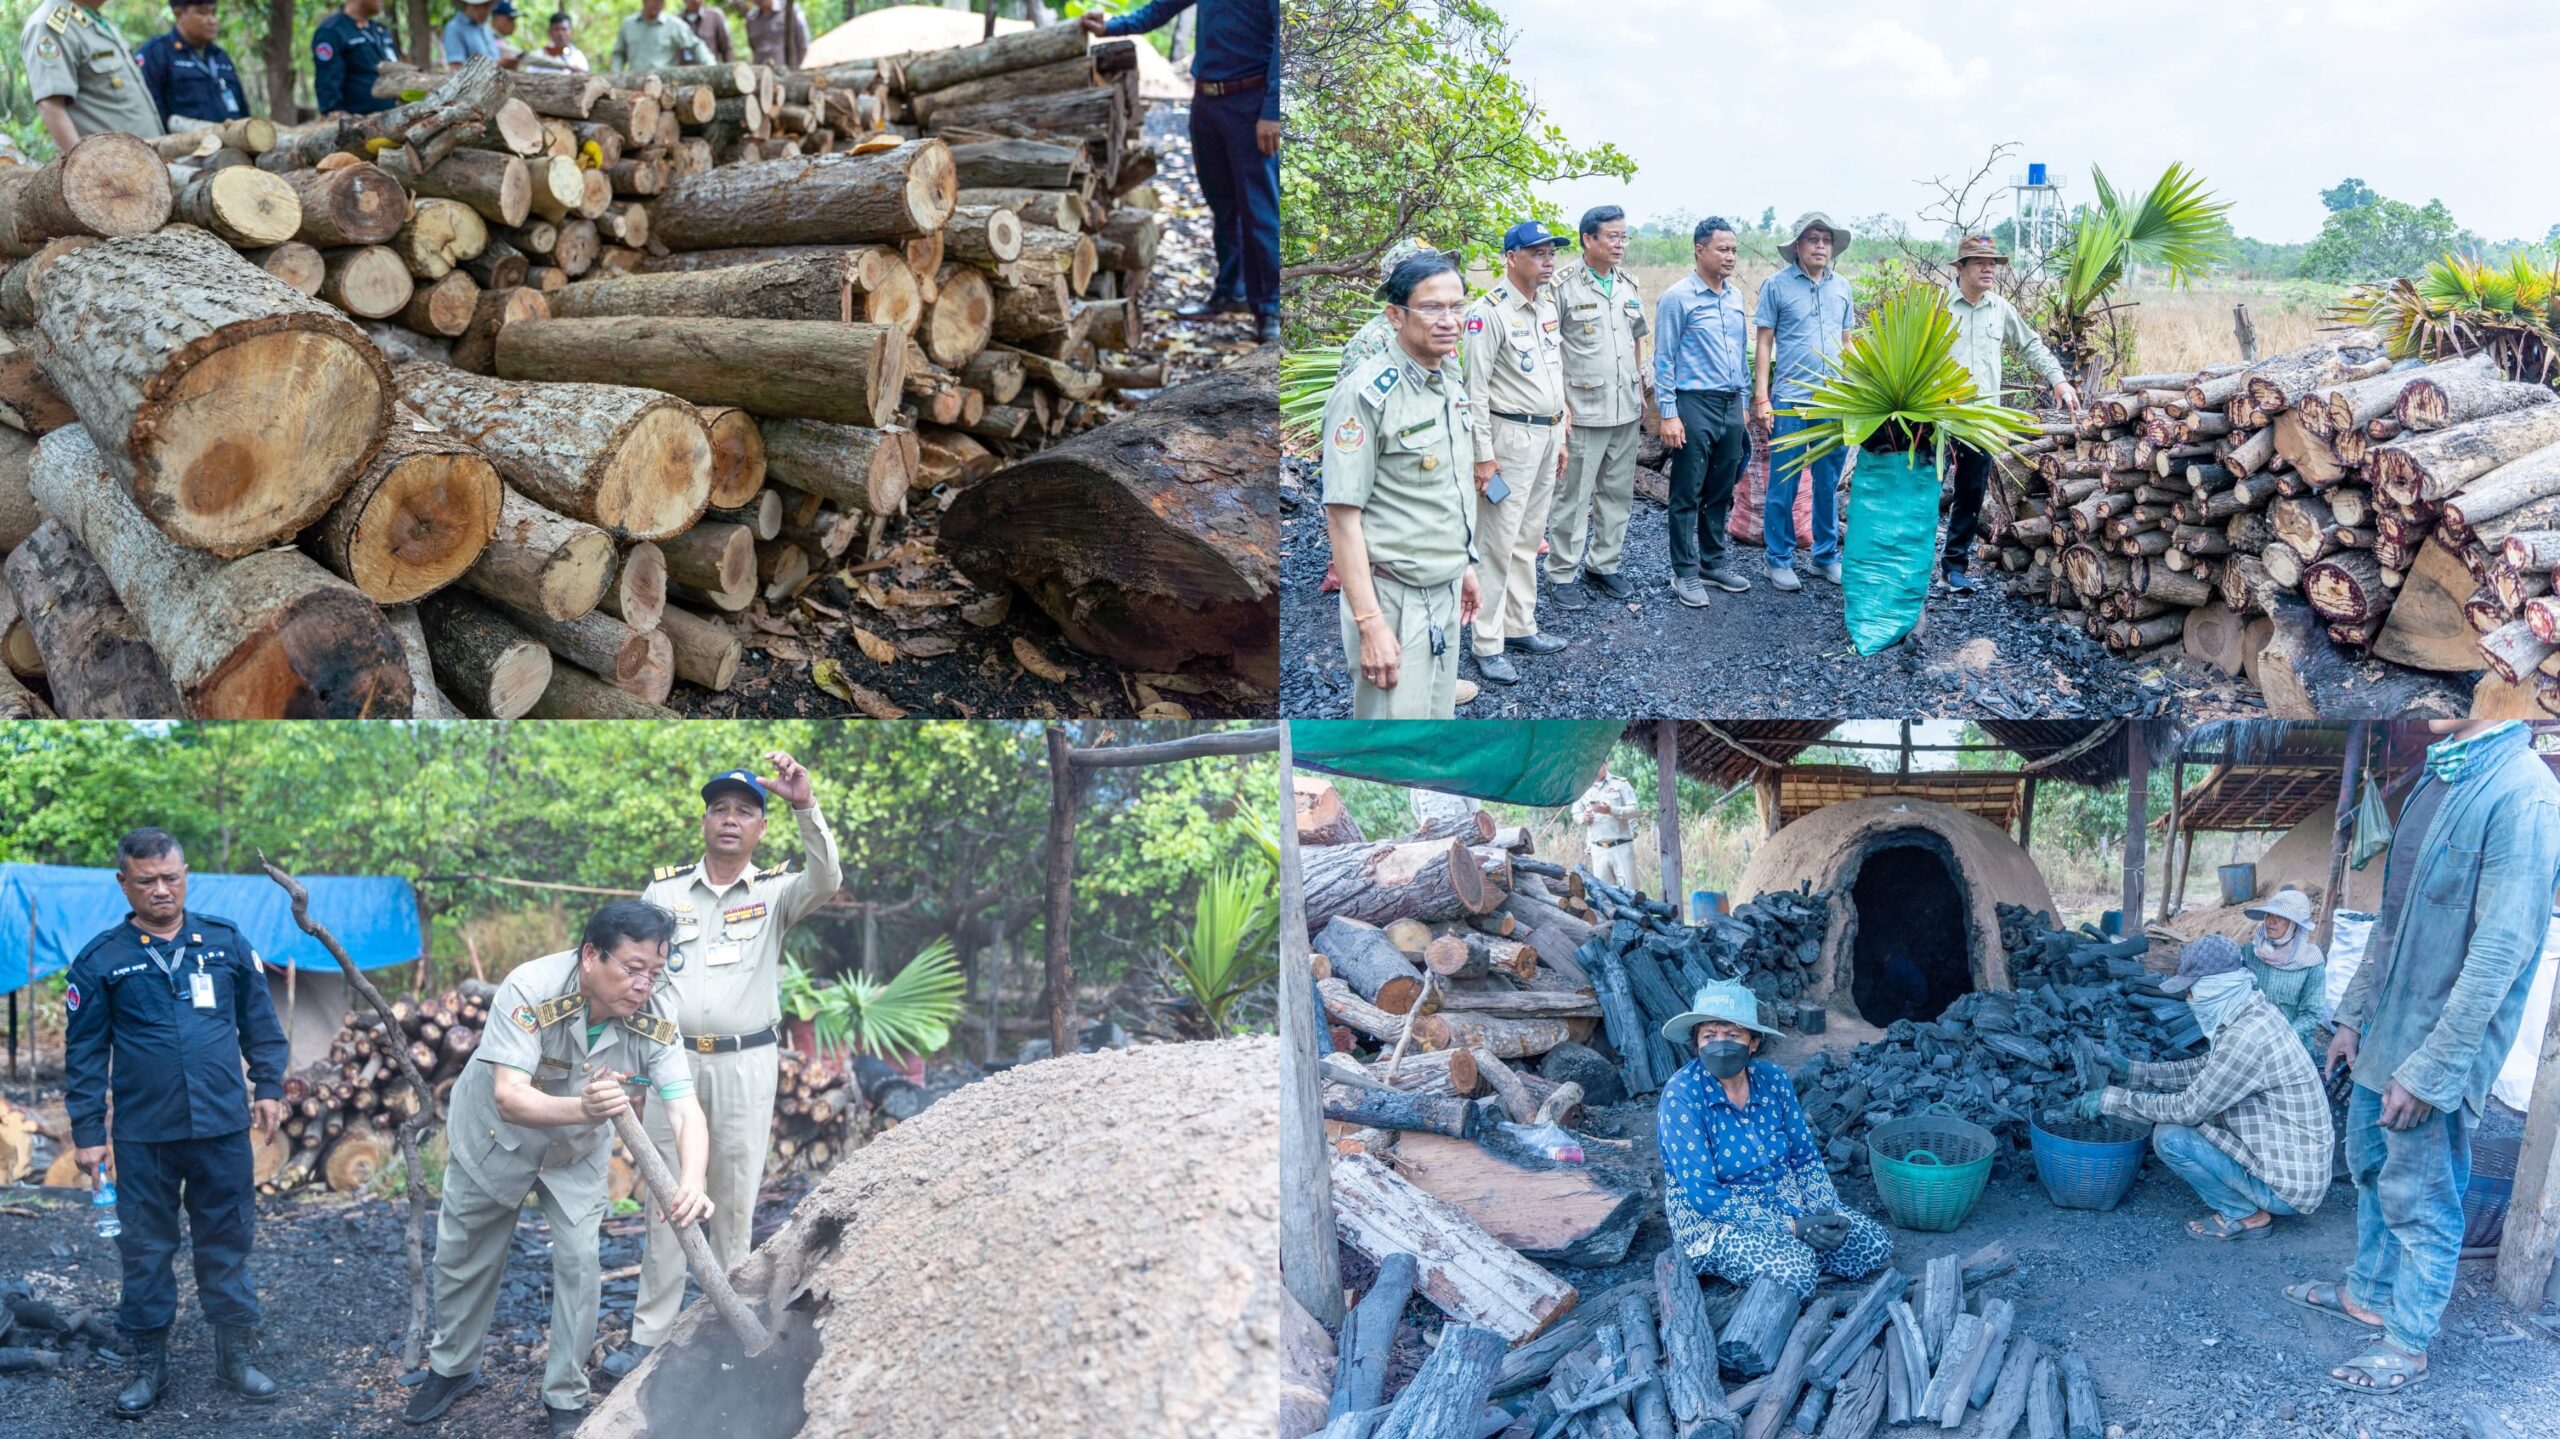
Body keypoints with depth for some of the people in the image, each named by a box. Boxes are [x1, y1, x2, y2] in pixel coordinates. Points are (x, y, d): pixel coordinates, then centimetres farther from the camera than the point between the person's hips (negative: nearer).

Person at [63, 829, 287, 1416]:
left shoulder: (227, 942, 2)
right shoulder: (101, 960, -2)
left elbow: (261, 1025, 11)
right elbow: (84, 1053, 1)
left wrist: (268, 1086, 5)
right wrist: (87, 1132, -2)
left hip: (223, 1128, 1)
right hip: (143, 1136, -1)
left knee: (227, 1243, 9)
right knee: (146, 1249, 9)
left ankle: (236, 1356, 20)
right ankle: (148, 1364, 21)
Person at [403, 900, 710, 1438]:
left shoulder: (656, 1017, -29)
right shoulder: (529, 990, -38)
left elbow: (685, 1110, -35)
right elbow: (510, 1098, -45)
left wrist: (691, 1181, -55)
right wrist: (581, 1108, -65)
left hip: (578, 1150, 2)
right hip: (494, 1135, -1)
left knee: (578, 1262, -7)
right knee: (464, 1257, 14)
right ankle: (451, 1368, 40)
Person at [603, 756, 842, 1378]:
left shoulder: (775, 892, 1)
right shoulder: (665, 889, 6)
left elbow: (826, 880, -20)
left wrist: (805, 805, -34)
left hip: (746, 1064, -1)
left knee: (735, 1198, 5)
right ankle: (649, 1334, 9)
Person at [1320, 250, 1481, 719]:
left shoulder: (1450, 386, 9)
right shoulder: (1365, 393, -16)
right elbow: (1342, 515, -19)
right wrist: (1369, 623, -23)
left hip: (1446, 593, 8)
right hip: (1394, 600, -8)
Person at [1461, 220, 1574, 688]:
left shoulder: (1548, 308, 13)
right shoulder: (1489, 312, -13)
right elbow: (1475, 387, -15)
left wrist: (1559, 437, 19)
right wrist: (1483, 454, -18)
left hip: (1548, 434, 8)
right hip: (1510, 436, -8)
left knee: (1529, 538, 14)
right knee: (1498, 541, -5)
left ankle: (1520, 627, 23)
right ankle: (1487, 645, -1)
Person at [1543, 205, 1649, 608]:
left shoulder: (1628, 285, 11)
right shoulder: (1563, 286, -9)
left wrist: (1641, 390, 17)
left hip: (1626, 410, 7)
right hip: (1583, 410, -6)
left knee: (1618, 494, 13)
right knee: (1573, 496, -2)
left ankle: (1603, 564, 26)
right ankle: (1562, 573, 7)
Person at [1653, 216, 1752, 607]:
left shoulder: (1736, 296, 11)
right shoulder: (1678, 298, -8)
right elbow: (1664, 359, -9)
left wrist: (1744, 400, 17)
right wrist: (1668, 414, -13)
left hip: (1731, 405, 6)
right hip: (1695, 403, -6)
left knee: (1722, 491, 13)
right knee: (1688, 494, 0)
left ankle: (1713, 562, 24)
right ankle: (1685, 573, 6)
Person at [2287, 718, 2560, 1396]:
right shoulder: (2438, 778, 5)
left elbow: (2499, 956, -24)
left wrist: (2428, 1071, -21)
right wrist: (2353, 1015, 16)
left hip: (2436, 1051, -8)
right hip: (2384, 1035, 8)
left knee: (2419, 1202, 6)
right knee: (2370, 1168, 22)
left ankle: (2407, 1345, 22)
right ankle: (2369, 1293, 41)